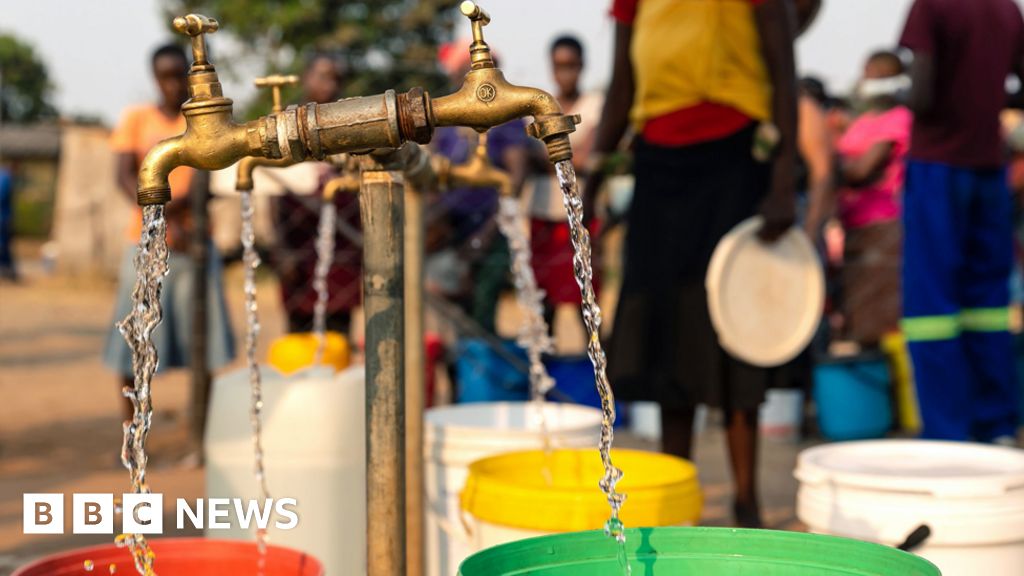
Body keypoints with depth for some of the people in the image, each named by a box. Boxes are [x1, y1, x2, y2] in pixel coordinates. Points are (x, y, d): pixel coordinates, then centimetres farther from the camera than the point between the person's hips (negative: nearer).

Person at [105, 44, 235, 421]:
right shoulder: (136, 119, 7)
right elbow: (125, 177, -3)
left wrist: (174, 205, -21)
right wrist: (165, 221, -17)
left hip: (196, 242, 1)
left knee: (201, 337, -1)